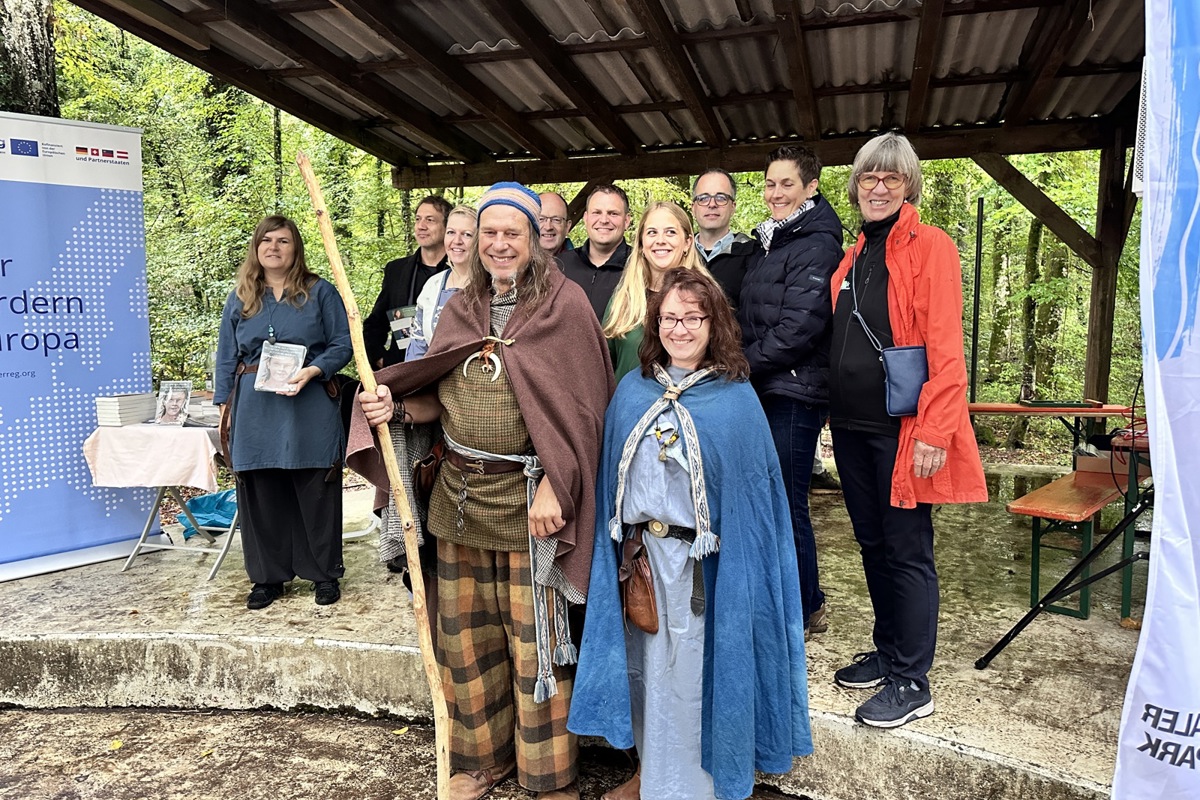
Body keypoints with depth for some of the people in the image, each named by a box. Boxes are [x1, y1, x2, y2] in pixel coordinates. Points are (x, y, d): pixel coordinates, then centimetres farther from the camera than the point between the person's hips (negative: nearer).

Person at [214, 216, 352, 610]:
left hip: (309, 410, -3)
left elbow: (342, 344, 0)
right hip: (255, 412, 3)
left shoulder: (320, 292, 4)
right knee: (260, 495, 7)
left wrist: (312, 371, -16)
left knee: (316, 492, 3)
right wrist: (225, 405, 8)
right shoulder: (240, 299, 13)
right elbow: (226, 357, 15)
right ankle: (268, 576, 20)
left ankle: (325, 573, 17)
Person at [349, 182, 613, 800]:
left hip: (528, 497, -5)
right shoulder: (459, 309, 10)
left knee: (534, 641, 4)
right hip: (460, 494, 6)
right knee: (464, 634, 15)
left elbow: (579, 407, -10)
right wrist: (397, 406, -6)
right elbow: (441, 399, 14)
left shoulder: (564, 304, -6)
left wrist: (554, 488, -17)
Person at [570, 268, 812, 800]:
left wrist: (740, 566, -7)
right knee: (644, 666, 16)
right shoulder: (632, 390, 5)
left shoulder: (736, 398, -6)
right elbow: (612, 474, 10)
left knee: (691, 673, 7)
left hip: (704, 561, -3)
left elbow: (754, 488, -4)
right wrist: (624, 542, 7)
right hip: (638, 552, 4)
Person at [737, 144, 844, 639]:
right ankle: (808, 603, 29)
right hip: (765, 391, 9)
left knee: (787, 504, -2)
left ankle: (801, 611, 15)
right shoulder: (770, 243, 19)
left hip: (794, 392, -9)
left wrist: (745, 364, -11)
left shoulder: (817, 246, -10)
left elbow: (799, 328, -19)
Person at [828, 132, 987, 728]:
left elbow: (945, 349, -15)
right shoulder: (853, 257, 15)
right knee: (872, 544, 16)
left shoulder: (930, 248, -7)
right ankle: (888, 651, 32)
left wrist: (935, 432, -21)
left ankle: (912, 683, 13)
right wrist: (838, 411, 12)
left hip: (901, 427, -7)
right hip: (852, 426, 7)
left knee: (907, 553, 0)